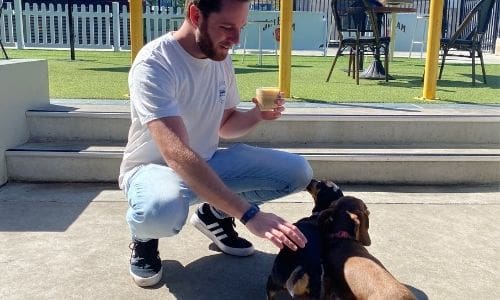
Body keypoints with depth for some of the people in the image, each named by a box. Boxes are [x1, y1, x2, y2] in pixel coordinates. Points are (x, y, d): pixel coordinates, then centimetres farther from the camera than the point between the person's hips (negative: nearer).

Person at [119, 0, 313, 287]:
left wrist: (257, 114, -15)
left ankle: (214, 214, 12)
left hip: (209, 163, 6)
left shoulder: (222, 59, -3)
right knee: (162, 210, -43)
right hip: (153, 167, -6)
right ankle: (144, 238, -3)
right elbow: (177, 155, -39)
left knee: (298, 171, -9)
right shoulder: (153, 64, -27)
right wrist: (249, 214, -44)